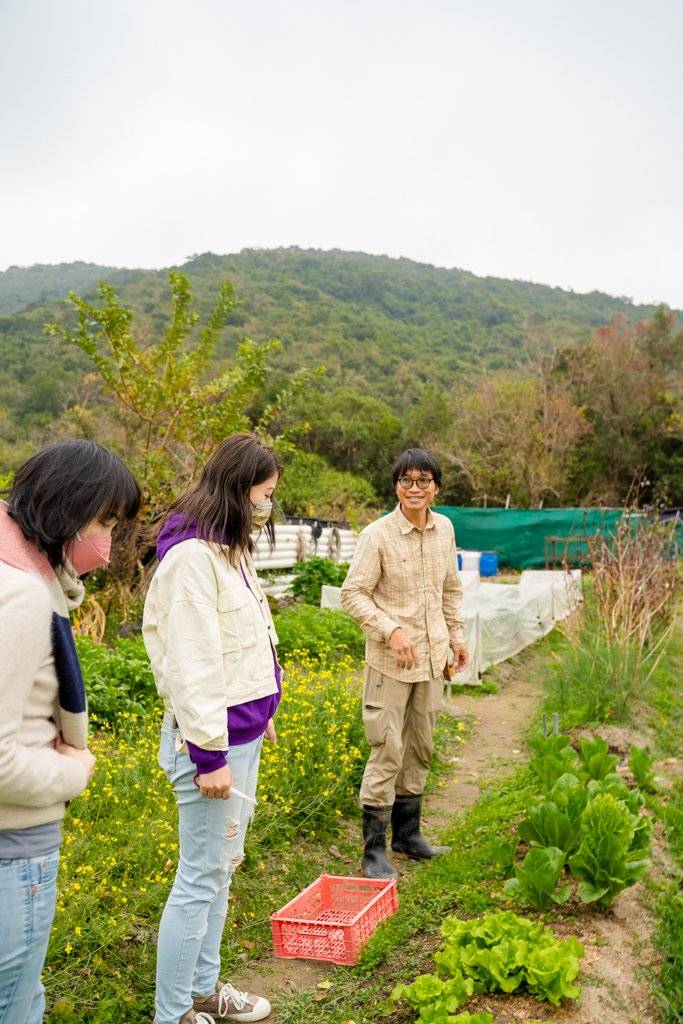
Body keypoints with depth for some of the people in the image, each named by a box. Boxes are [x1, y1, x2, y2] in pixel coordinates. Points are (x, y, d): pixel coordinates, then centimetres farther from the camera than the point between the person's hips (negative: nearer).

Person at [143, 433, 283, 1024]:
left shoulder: (230, 549, 9)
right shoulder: (193, 555, -20)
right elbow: (190, 663, -22)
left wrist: (262, 712, 20)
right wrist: (210, 754, -20)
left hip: (243, 733, 10)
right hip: (213, 737, -9)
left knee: (222, 866, 19)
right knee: (201, 877, 2)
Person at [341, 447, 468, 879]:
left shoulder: (444, 528, 3)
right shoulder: (378, 535, -14)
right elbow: (353, 594, -14)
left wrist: (456, 635, 14)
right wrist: (392, 630, -23)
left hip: (433, 658, 6)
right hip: (391, 661, -6)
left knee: (421, 747, 17)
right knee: (388, 752, -3)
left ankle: (408, 832, 33)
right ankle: (374, 848, 11)